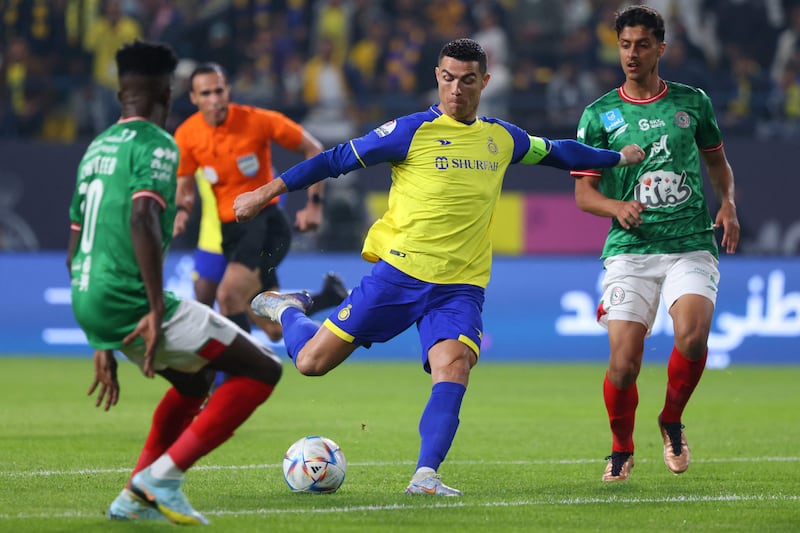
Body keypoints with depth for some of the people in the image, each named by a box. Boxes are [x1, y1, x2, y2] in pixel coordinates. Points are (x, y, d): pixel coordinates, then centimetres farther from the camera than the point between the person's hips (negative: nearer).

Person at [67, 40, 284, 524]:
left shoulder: (96, 149, 20)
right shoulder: (156, 144, -6)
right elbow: (142, 218, -25)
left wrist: (103, 345, 27)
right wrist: (157, 308, -26)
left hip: (89, 303, 9)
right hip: (130, 300, -9)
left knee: (195, 381, 30)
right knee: (263, 371, -1)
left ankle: (136, 497, 21)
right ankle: (163, 475, -6)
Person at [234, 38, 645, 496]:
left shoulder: (503, 139, 10)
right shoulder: (413, 131, -5)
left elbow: (555, 152, 30)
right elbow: (337, 160, -2)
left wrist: (617, 157, 38)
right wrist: (265, 193, -2)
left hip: (460, 286, 3)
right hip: (399, 273, -3)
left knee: (453, 365, -26)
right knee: (312, 361, -3)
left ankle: (425, 476, -27)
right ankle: (287, 309, 31)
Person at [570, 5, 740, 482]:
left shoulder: (693, 102, 10)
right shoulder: (599, 115, 5)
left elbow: (717, 158, 25)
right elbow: (583, 192, 7)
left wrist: (728, 204, 6)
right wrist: (617, 207, -14)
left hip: (692, 246, 0)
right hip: (631, 250, 0)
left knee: (692, 336, -26)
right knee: (624, 363, -11)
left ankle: (672, 421, 3)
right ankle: (622, 448, 18)